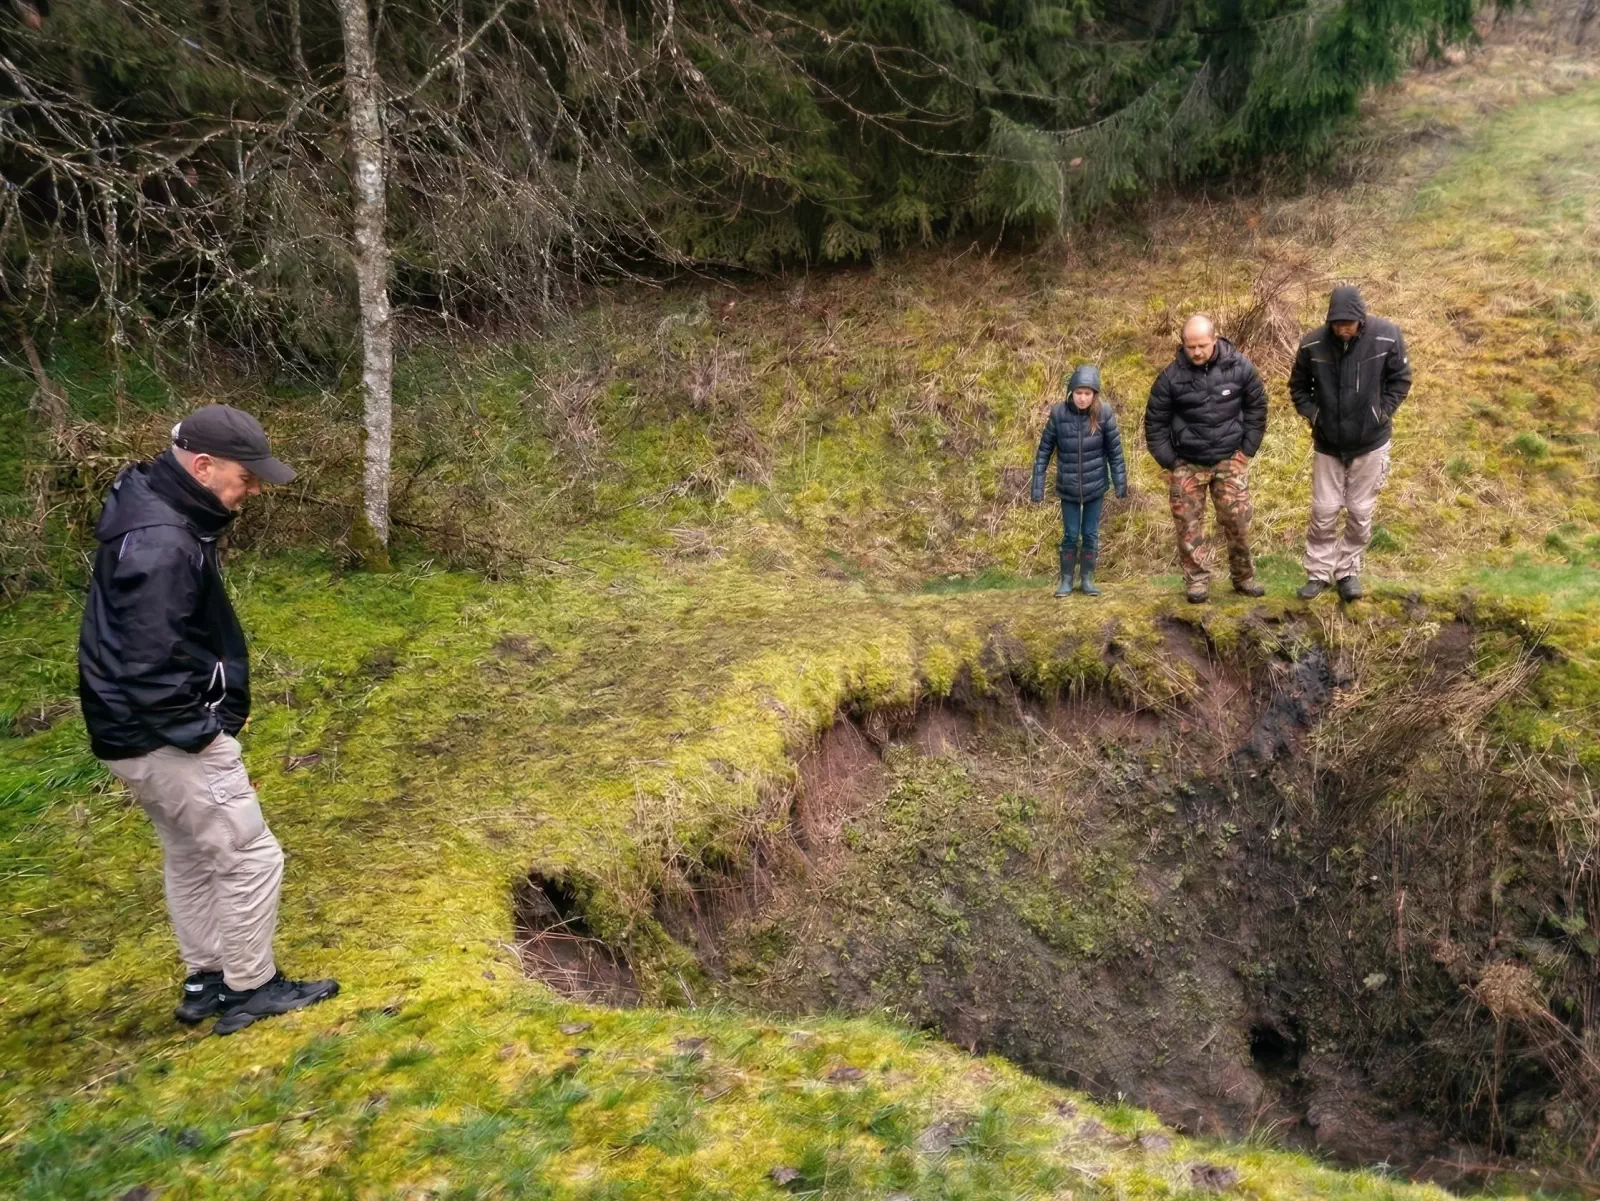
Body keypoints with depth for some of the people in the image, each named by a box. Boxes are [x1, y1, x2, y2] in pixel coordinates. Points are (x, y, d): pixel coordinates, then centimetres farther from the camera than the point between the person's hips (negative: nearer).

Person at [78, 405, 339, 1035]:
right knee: (251, 858, 2)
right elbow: (148, 668, -29)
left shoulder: (156, 505, 6)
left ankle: (207, 981, 35)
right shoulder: (160, 543, -28)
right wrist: (200, 732, -17)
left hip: (146, 735, 10)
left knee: (191, 857, 22)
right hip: (165, 741, -10)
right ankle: (250, 988, 17)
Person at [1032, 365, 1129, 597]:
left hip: (1096, 486, 0)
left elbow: (1115, 451, -4)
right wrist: (1037, 487, -6)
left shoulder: (1104, 413, -12)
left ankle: (1088, 580, 24)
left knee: (1091, 534, 10)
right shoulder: (1059, 413, -12)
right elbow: (1044, 450, -6)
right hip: (1068, 488, 0)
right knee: (1070, 535, 7)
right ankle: (1066, 580, 21)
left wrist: (1120, 484, -2)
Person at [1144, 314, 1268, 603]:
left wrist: (1247, 450, 1)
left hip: (1230, 460, 1)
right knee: (1189, 525, 3)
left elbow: (1256, 409, 6)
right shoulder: (1171, 376, -11)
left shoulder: (1240, 368, -7)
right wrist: (1169, 462, -4)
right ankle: (1197, 580, 15)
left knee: (1238, 521, 3)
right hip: (1187, 464, 0)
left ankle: (1243, 577, 20)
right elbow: (1155, 422, -2)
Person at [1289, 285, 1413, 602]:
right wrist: (1311, 413, -7)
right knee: (1323, 511, 4)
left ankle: (1349, 572, 21)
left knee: (1361, 513, 7)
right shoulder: (1312, 344, -13)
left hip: (1371, 442, 0)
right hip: (1328, 443, 1)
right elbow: (1298, 385, 5)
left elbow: (1401, 379, 0)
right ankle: (1318, 573, 17)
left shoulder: (1386, 336, -15)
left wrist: (1383, 412, -7)